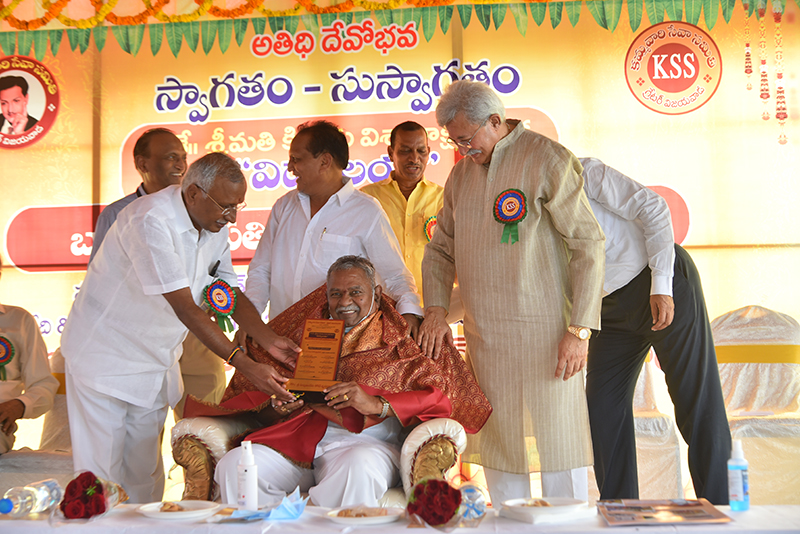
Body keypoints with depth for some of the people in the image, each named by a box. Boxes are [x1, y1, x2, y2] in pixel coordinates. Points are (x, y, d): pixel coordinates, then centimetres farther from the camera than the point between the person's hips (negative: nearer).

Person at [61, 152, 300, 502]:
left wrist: (267, 339, -13)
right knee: (100, 473, 0)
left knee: (145, 471, 12)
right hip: (105, 355, -7)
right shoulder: (150, 221, -28)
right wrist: (245, 365, -35)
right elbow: (185, 307, -32)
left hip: (156, 362, 7)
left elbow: (230, 291, 4)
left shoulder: (215, 224, -2)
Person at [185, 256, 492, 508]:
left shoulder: (403, 339, 13)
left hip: (362, 441, -3)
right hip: (298, 438, 3)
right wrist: (277, 405, -3)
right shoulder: (304, 334, 24)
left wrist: (376, 404, -15)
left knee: (359, 468, -39)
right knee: (233, 465, -25)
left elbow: (439, 397, -1)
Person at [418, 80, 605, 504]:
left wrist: (579, 329, -13)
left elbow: (588, 245, -8)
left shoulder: (548, 160, -5)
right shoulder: (461, 173, 14)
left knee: (558, 441, 0)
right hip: (483, 335, 6)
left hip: (544, 331, -6)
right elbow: (440, 249, 19)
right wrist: (435, 310, 2)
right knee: (498, 443, 11)